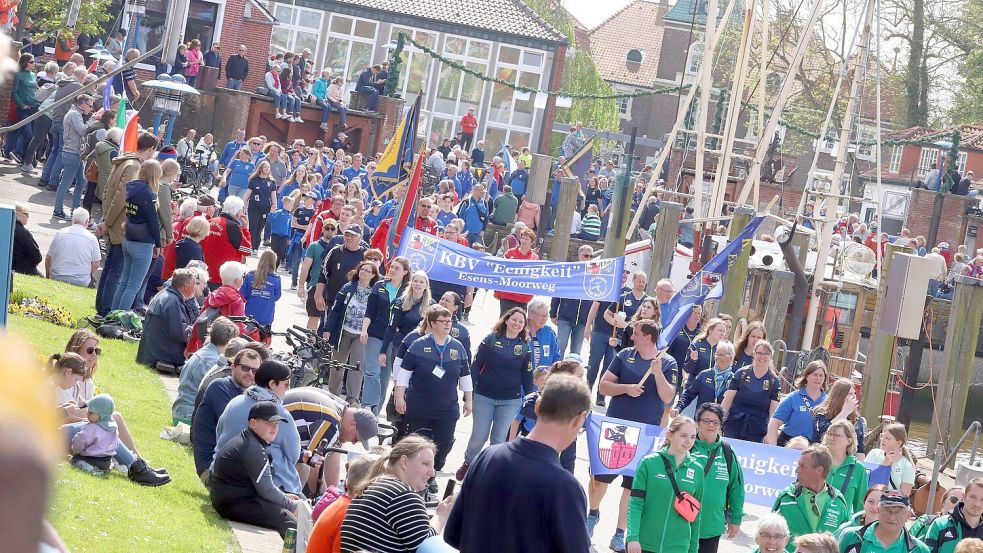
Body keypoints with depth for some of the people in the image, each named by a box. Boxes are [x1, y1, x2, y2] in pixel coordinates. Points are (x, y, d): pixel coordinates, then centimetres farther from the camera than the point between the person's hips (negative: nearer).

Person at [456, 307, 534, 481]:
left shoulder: (525, 347, 1)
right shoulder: (491, 339, -3)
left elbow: (528, 376, 6)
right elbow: (476, 365, -1)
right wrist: (470, 391, -4)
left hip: (511, 401, 1)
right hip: (484, 397, -1)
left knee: (499, 438, 5)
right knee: (479, 435, 2)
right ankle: (468, 463, 27)